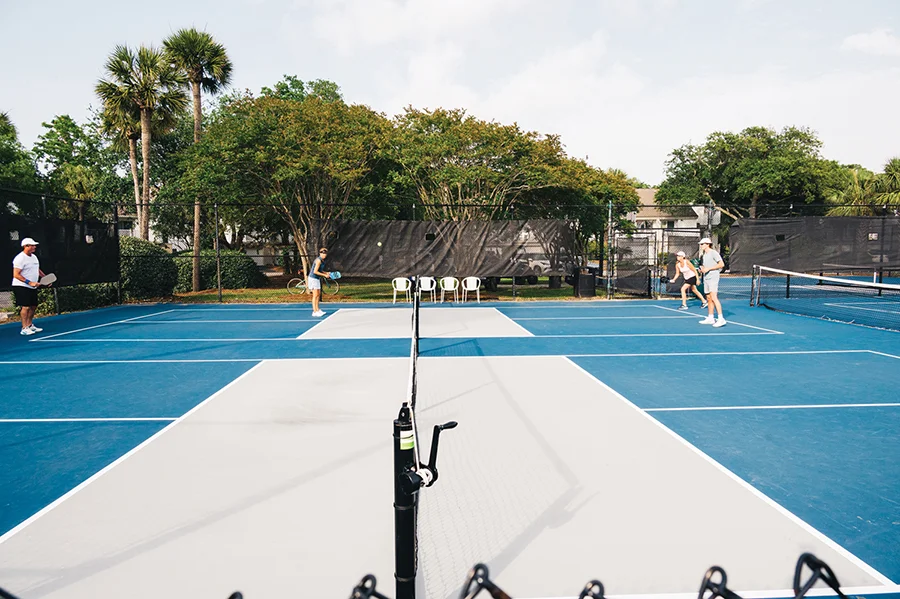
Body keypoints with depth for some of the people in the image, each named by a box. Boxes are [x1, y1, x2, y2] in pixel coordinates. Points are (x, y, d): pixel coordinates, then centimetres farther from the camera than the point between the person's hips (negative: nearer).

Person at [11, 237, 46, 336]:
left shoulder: (34, 257, 13)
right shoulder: (20, 258, -15)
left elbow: (37, 270, 26)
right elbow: (16, 275, -19)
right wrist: (29, 282, -24)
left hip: (32, 287, 9)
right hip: (22, 287, -9)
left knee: (33, 306, 12)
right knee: (26, 307, -11)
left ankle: (30, 325, 24)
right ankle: (24, 328, -6)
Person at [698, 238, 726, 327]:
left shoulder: (713, 253, -8)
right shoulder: (704, 255, 18)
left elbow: (722, 264, -14)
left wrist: (708, 269, -16)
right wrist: (702, 269, 6)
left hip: (713, 278, -9)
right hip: (706, 279, 9)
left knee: (714, 298, -17)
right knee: (709, 298, 10)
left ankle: (721, 319, -19)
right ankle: (710, 318, 15)